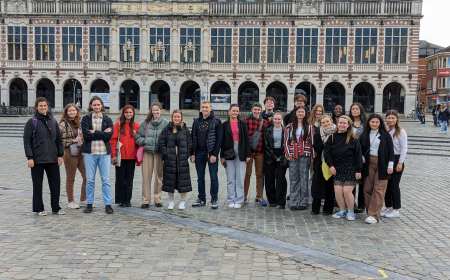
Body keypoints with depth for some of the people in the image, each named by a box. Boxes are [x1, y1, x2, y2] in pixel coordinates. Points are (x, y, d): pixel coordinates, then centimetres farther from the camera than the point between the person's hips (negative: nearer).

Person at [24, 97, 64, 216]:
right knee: (37, 184, 5)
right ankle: (39, 209, 16)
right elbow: (27, 140, -5)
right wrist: (29, 157, -11)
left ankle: (56, 207, 16)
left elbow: (59, 139, 14)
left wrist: (60, 155, 9)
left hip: (52, 159, 4)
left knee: (56, 183, 5)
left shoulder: (53, 121, 11)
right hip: (37, 159, -4)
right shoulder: (32, 122, -2)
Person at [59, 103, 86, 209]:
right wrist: (74, 140, -13)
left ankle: (83, 200, 17)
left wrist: (82, 142, 1)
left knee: (87, 177, 3)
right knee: (70, 179, 5)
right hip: (70, 154, -5)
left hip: (82, 153, 5)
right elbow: (60, 140, -8)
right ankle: (71, 201, 18)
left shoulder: (80, 123, 12)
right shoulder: (63, 124, -3)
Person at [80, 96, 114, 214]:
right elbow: (86, 134, -9)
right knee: (90, 180, 5)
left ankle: (108, 204, 7)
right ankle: (89, 204, 16)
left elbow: (109, 136, -6)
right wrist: (102, 133, -9)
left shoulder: (108, 120, 9)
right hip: (90, 152, 0)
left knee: (106, 180, 1)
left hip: (104, 153, 0)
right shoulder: (86, 119, 6)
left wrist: (94, 132, -9)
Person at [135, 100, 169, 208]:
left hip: (159, 152, -1)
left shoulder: (166, 123, 3)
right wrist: (146, 141, -6)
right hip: (147, 152, 1)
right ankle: (146, 201, 6)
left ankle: (157, 199, 18)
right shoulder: (146, 122, 10)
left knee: (159, 175, 5)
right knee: (146, 176, 0)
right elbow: (138, 137, 9)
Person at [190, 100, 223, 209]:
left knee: (213, 177, -1)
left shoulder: (216, 121, -2)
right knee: (200, 177, 10)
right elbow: (193, 138, 12)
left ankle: (214, 200, 8)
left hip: (211, 153, -4)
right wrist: (192, 153, 3)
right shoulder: (196, 121, 11)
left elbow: (219, 139, -7)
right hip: (199, 153, 4)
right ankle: (201, 199, 20)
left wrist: (214, 154, -14)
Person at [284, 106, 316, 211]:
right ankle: (294, 203, 9)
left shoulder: (309, 126, 6)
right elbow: (286, 141, 8)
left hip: (305, 155, -1)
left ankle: (303, 202, 9)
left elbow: (312, 141, 4)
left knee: (304, 179, 0)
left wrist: (313, 156, -2)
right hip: (293, 156, 1)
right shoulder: (289, 126, 9)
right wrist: (287, 154, -2)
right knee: (294, 179, 3)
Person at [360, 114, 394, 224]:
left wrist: (390, 166, -6)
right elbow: (361, 149, 18)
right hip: (369, 164, 3)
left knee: (379, 189, -5)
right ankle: (370, 212, 13)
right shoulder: (365, 134, 9)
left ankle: (374, 215, -6)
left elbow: (390, 150, -1)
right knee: (367, 189, 2)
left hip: (382, 164, -3)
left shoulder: (385, 134, 0)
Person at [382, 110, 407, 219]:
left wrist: (400, 163, -12)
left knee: (394, 185, -1)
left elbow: (404, 148, -7)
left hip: (396, 159, -4)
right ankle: (388, 208, 21)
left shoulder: (401, 132, -5)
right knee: (386, 184, 9)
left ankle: (396, 210, 10)